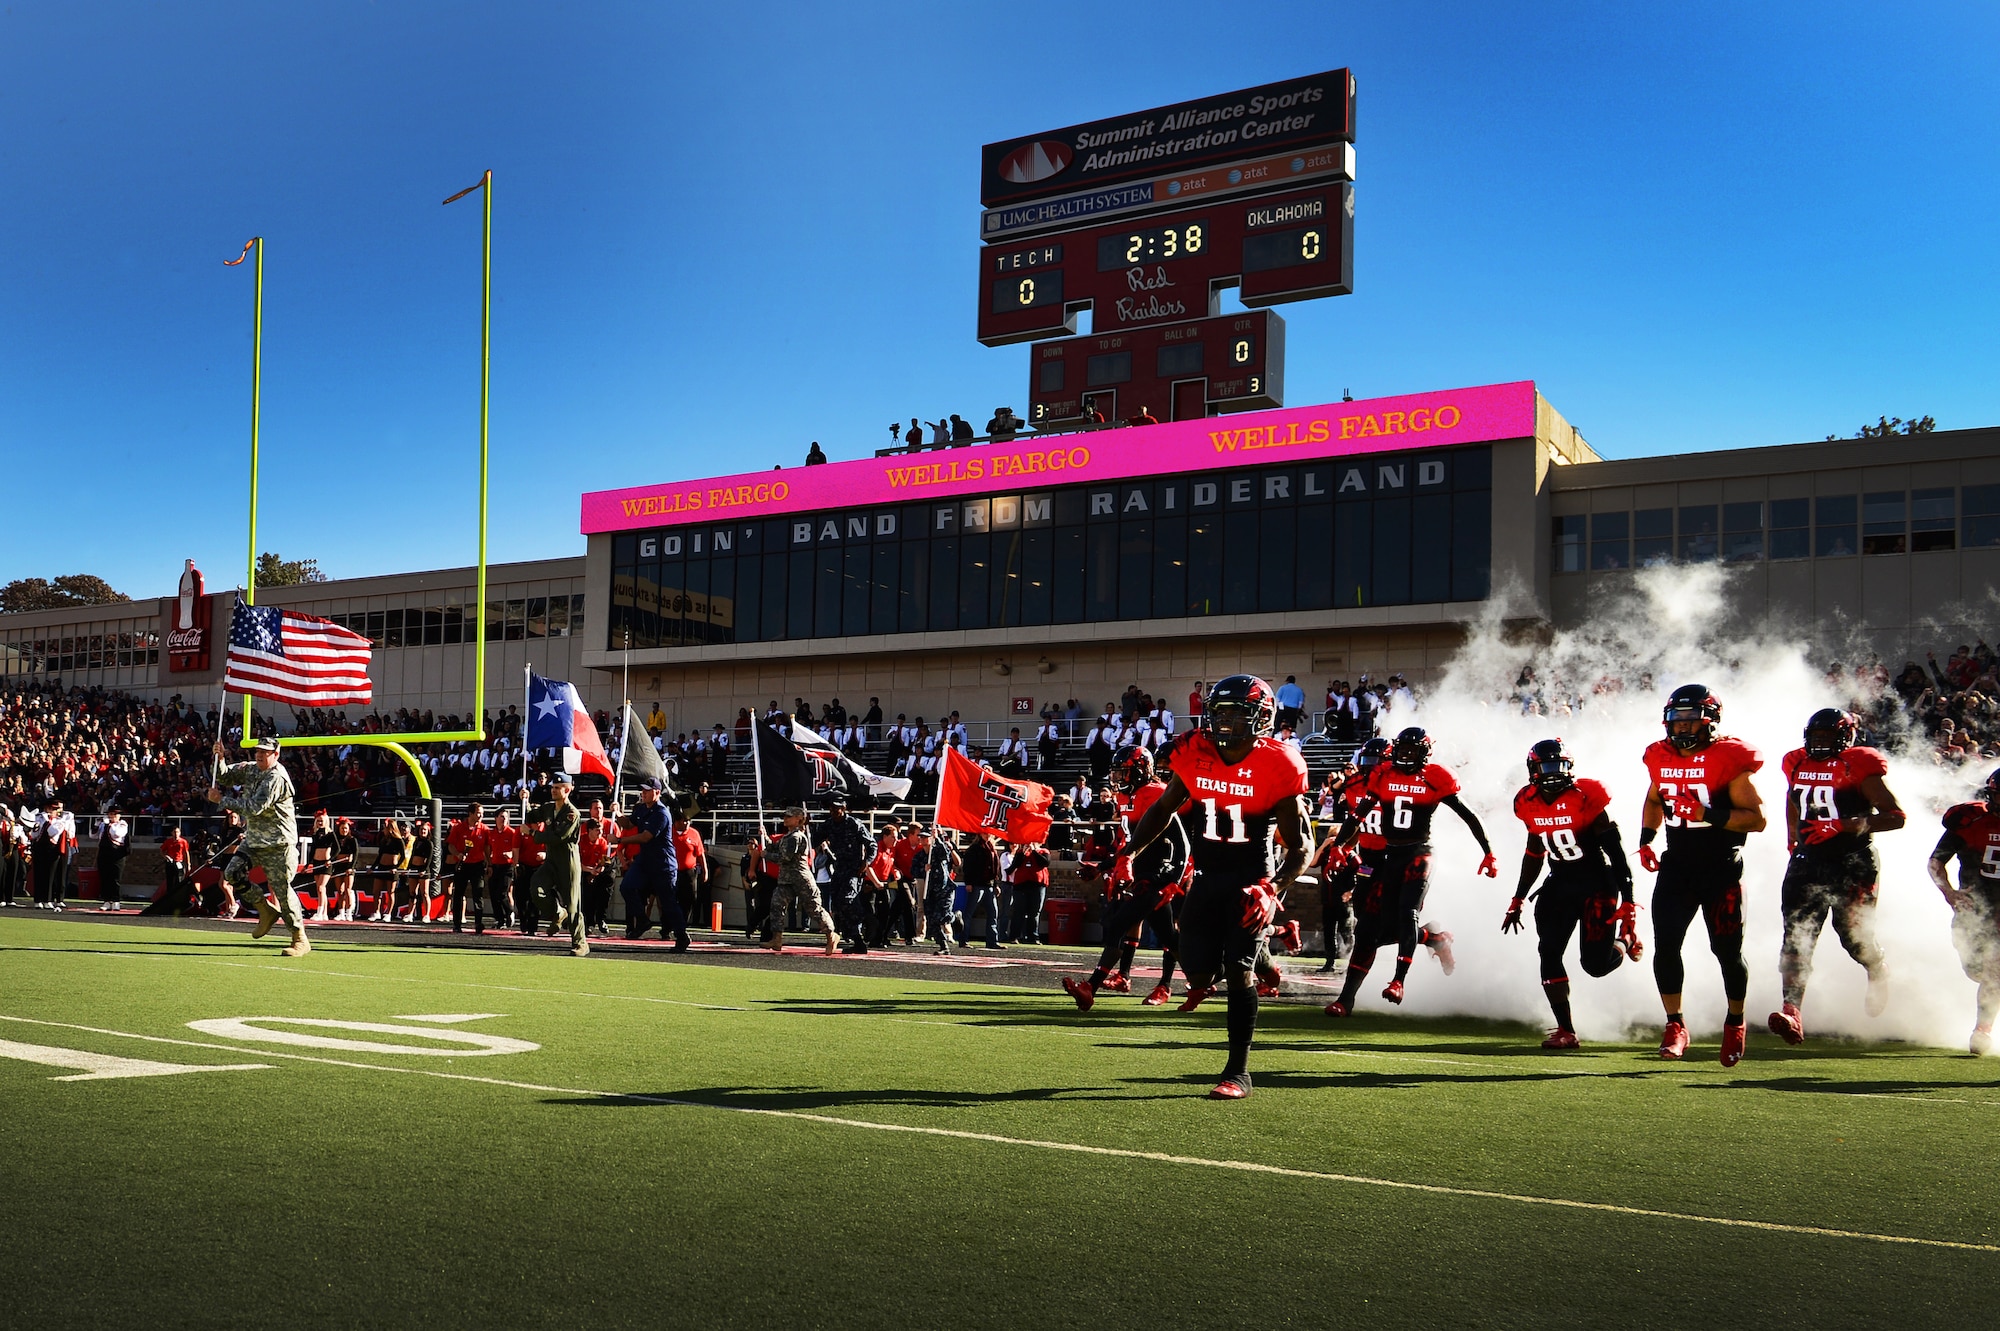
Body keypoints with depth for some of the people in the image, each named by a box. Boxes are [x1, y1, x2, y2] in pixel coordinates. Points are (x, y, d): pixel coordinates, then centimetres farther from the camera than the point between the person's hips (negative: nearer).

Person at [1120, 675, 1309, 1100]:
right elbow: (1163, 809, 11)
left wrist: (1271, 890, -26)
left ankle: (1237, 1072, -1)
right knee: (1198, 969, 0)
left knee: (1238, 969, -13)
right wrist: (1130, 854, 1)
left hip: (1252, 878, -4)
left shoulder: (1276, 767, -16)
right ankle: (1211, 975, 40)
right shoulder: (1194, 755, -6)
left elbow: (1299, 848, -11)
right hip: (1207, 875, 4)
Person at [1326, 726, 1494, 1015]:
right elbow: (1357, 815, 9)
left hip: (1419, 854, -4)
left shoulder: (1435, 778, -5)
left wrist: (1488, 853, -1)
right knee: (1372, 925, 0)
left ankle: (1399, 981, -15)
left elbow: (1468, 816, 0)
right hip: (1389, 856, 4)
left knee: (1407, 914, -21)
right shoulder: (1381, 775, 5)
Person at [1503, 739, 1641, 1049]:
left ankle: (1626, 941, 28)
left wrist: (1628, 902, -16)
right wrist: (1518, 901, 18)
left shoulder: (1586, 798, -17)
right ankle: (1565, 1030, -1)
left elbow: (1615, 850, -14)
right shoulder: (1529, 803, 0)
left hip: (1597, 884, -5)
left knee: (1596, 963, -8)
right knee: (1549, 952, -9)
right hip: (1560, 884, 5)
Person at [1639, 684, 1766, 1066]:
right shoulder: (1662, 757, 5)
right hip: (1676, 866, 4)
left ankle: (1735, 1023, 30)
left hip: (1721, 867, -4)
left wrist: (1709, 815, -28)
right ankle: (1674, 1025, 6)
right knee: (1665, 945, -7)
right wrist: (1646, 840, 10)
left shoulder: (1728, 759, -12)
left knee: (1727, 950, 6)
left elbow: (1757, 819, -14)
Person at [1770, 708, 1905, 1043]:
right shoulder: (1797, 764, 9)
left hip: (1852, 864, -5)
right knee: (1796, 936, -9)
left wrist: (1842, 826, -24)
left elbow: (1896, 816, -15)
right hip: (1808, 861, 5)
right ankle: (1792, 1013, -16)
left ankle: (1880, 973, 42)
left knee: (1854, 937, 5)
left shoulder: (1859, 765, -9)